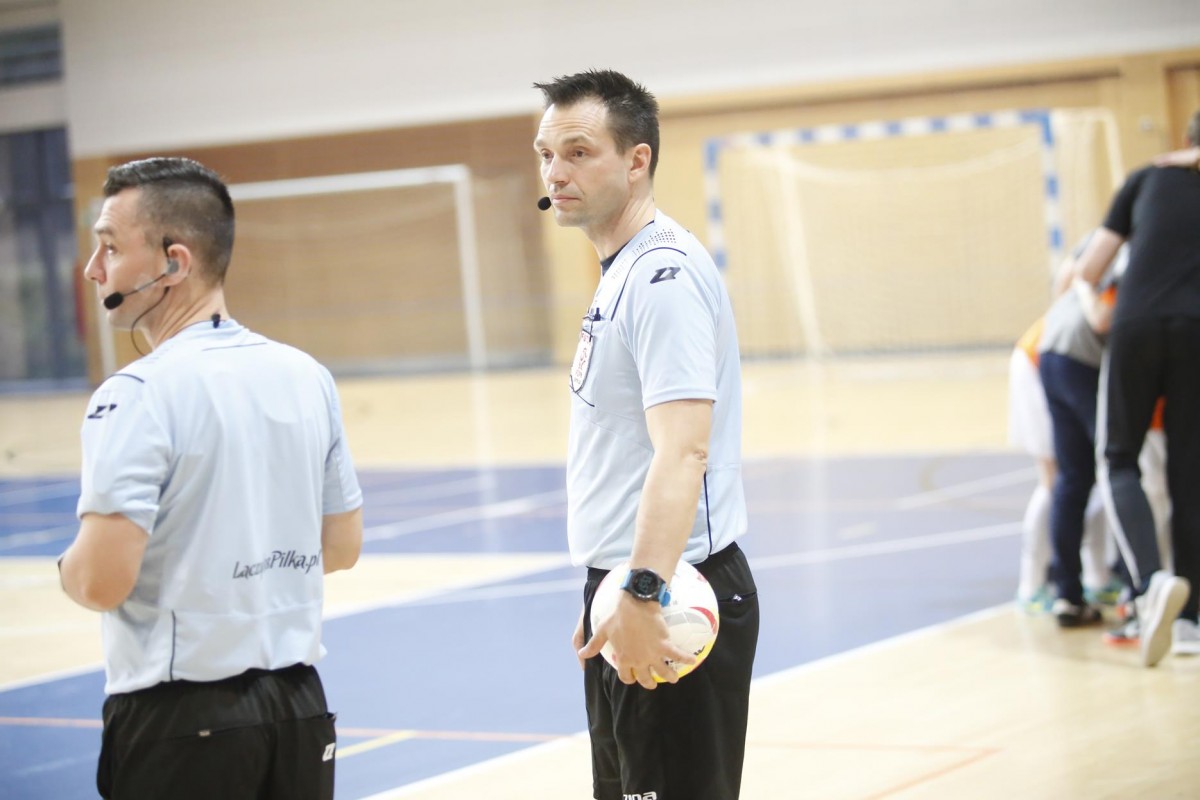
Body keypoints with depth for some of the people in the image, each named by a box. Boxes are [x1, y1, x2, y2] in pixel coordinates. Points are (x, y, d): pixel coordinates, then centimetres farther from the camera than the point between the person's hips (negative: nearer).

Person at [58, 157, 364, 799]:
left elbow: (102, 581, -21)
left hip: (182, 721, -6)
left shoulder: (137, 396, -15)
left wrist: (69, 570, 0)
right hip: (299, 707, 6)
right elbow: (341, 547, 13)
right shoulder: (306, 377, 5)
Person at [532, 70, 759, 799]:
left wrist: (643, 595, -35)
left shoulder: (664, 274, -17)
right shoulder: (620, 273, 15)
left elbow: (682, 451, -28)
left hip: (671, 603, -11)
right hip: (627, 588, 11)